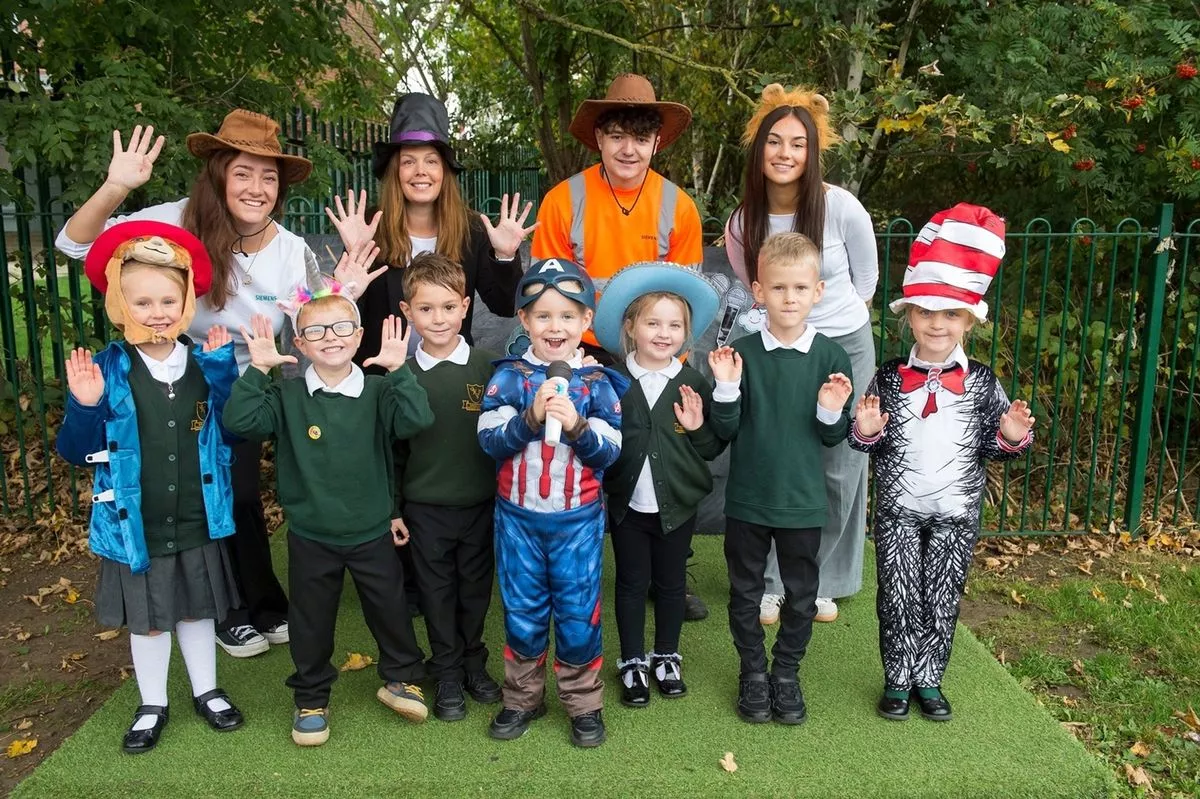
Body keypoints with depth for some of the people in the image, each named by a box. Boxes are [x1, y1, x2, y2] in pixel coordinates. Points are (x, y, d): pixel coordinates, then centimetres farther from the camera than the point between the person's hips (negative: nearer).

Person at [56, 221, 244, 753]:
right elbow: (76, 452, -9)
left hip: (197, 523, 1)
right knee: (147, 619, 17)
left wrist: (224, 372, -19)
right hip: (135, 526, -1)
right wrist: (84, 407, -28)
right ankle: (152, 705, 38)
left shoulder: (206, 363, -6)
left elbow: (234, 432, -10)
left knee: (197, 609, 20)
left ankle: (206, 692, 40)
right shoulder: (106, 371, -12)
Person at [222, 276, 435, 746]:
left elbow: (417, 420, -22)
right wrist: (258, 369, -22)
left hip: (372, 532, 0)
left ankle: (400, 678, 39)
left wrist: (398, 371, -29)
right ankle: (311, 699, 35)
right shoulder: (287, 397, -6)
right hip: (310, 536, 0)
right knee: (311, 623, 15)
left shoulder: (377, 393, -7)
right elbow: (239, 421, -17)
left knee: (390, 610, 15)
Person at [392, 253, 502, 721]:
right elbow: (392, 448, 2)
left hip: (480, 502, 0)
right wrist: (393, 508, 2)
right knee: (438, 593, 11)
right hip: (425, 507, 0)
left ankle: (473, 662, 35)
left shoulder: (486, 366, -6)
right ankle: (448, 675, 28)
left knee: (476, 587, 14)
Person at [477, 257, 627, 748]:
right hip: (518, 516, 1)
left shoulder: (598, 383, -4)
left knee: (579, 613, 8)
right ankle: (522, 698, 33)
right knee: (522, 612, 13)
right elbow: (489, 440, -10)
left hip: (578, 519, 0)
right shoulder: (509, 377, -3)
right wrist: (530, 417, -24)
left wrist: (576, 425, -24)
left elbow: (610, 452, -7)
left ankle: (584, 703, 28)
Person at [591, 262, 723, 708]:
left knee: (671, 582, 16)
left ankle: (667, 658, 35)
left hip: (677, 504, 1)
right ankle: (633, 663, 29)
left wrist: (698, 428, -18)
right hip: (628, 504, -1)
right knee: (632, 583, 12)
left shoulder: (694, 384, -4)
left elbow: (713, 450, -1)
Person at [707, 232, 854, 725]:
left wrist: (832, 411, -20)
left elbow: (833, 438, 0)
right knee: (745, 592, 13)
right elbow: (725, 431, -6)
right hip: (747, 499, 0)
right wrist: (727, 389, -22)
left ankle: (786, 674, 35)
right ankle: (753, 672, 34)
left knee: (801, 594, 14)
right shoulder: (741, 354, -7)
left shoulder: (830, 356, -5)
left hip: (803, 500, 1)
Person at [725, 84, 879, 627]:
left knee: (839, 469, 7)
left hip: (845, 348, -1)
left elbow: (866, 277, 3)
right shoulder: (741, 222, -5)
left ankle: (822, 580, 26)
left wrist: (837, 318, 11)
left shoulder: (841, 207, -13)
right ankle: (772, 582, 19)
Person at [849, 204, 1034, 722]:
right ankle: (898, 680, 24)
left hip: (957, 512, 1)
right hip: (898, 510, -1)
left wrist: (1012, 437, -17)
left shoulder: (982, 383, -3)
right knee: (898, 597, 6)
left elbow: (991, 447, 3)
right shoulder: (889, 379, -5)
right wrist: (865, 431, -19)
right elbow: (871, 445, 2)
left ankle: (929, 679, 29)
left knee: (943, 599, 11)